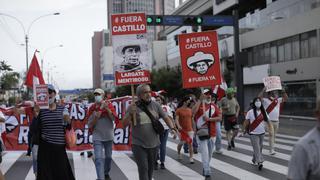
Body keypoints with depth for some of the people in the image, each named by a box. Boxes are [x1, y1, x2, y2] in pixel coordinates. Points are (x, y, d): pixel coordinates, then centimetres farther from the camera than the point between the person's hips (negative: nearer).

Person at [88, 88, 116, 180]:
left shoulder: (108, 105, -1)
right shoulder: (92, 108, -3)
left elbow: (113, 118, -12)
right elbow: (90, 125, -1)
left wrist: (107, 108, -23)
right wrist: (96, 118, -19)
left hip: (108, 136, 2)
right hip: (97, 137, -2)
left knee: (108, 157, 16)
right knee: (98, 159, -12)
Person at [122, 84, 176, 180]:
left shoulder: (155, 105, 2)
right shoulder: (132, 107, -6)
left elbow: (166, 117, 6)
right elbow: (124, 124, -7)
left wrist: (172, 128, -11)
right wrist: (130, 114, -24)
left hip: (153, 144, 4)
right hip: (138, 145, -3)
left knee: (150, 169, 17)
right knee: (143, 168, -10)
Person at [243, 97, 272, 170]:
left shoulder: (263, 112, 4)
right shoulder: (250, 112, -8)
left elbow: (267, 121, 4)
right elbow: (246, 122, -5)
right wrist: (244, 130, -5)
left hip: (262, 133, 5)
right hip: (253, 133, -5)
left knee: (260, 147, 14)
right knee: (257, 148, -10)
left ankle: (254, 160, 32)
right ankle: (259, 162, -14)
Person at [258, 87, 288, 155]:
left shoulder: (278, 100, 11)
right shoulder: (265, 100, -5)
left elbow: (286, 98, 10)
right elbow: (259, 97, -18)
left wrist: (283, 91, -2)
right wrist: (263, 90, -23)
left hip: (276, 121, 6)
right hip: (269, 121, -6)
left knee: (274, 135, 11)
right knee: (271, 134, -12)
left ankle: (272, 148, 20)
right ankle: (271, 149, -13)